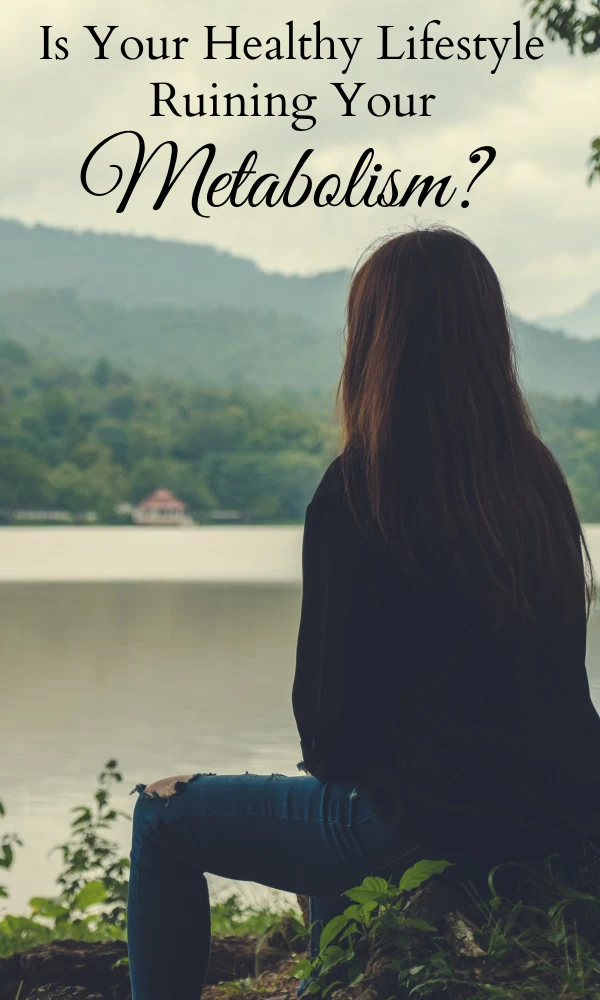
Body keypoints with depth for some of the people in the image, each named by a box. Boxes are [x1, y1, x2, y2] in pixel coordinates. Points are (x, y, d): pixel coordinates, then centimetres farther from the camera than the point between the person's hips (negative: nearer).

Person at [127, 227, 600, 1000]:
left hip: (431, 819, -7)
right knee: (333, 804, 36)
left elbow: (330, 696, -8)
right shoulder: (538, 478, 6)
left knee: (163, 818, 11)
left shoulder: (359, 490, -13)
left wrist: (327, 756, 16)